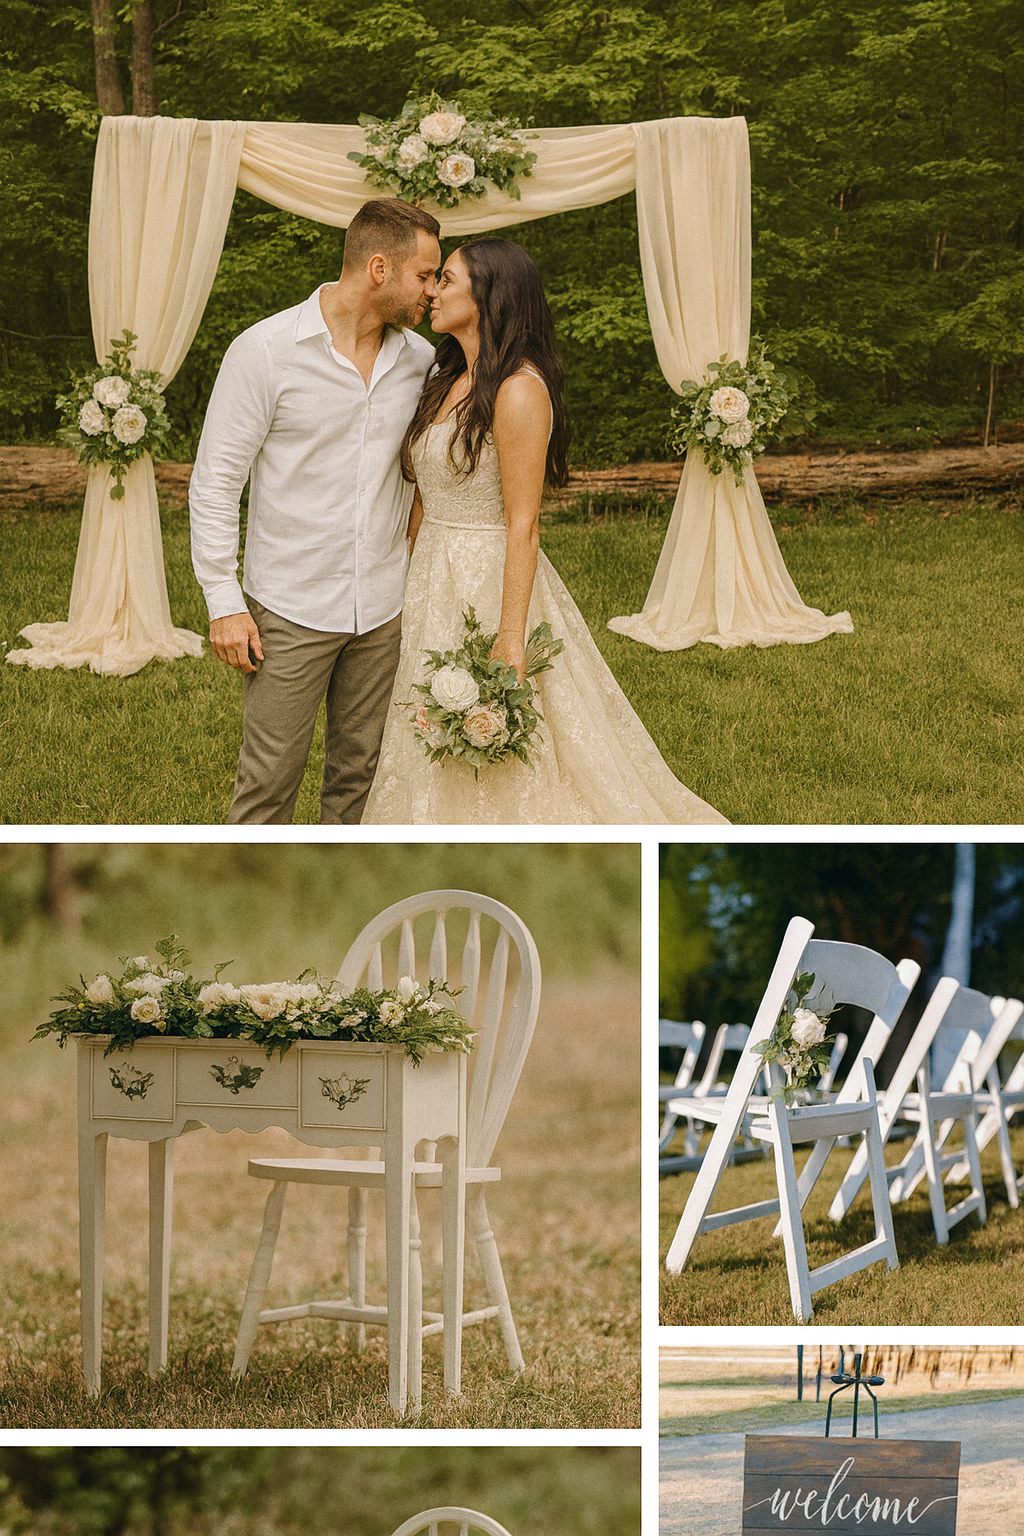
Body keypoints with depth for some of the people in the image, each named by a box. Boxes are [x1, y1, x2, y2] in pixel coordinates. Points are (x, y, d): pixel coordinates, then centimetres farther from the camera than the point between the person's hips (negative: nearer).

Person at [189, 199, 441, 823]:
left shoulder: (420, 359, 5)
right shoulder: (266, 351, -10)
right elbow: (215, 481, -7)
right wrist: (224, 601, -11)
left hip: (383, 608, 4)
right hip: (290, 610, -4)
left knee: (360, 771, 10)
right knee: (271, 777, -3)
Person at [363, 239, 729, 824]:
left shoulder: (519, 391, -16)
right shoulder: (447, 384, 11)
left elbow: (522, 527, -19)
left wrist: (510, 644, -22)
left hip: (491, 589, -9)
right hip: (434, 593, 9)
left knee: (500, 781, -1)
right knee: (441, 775, 13)